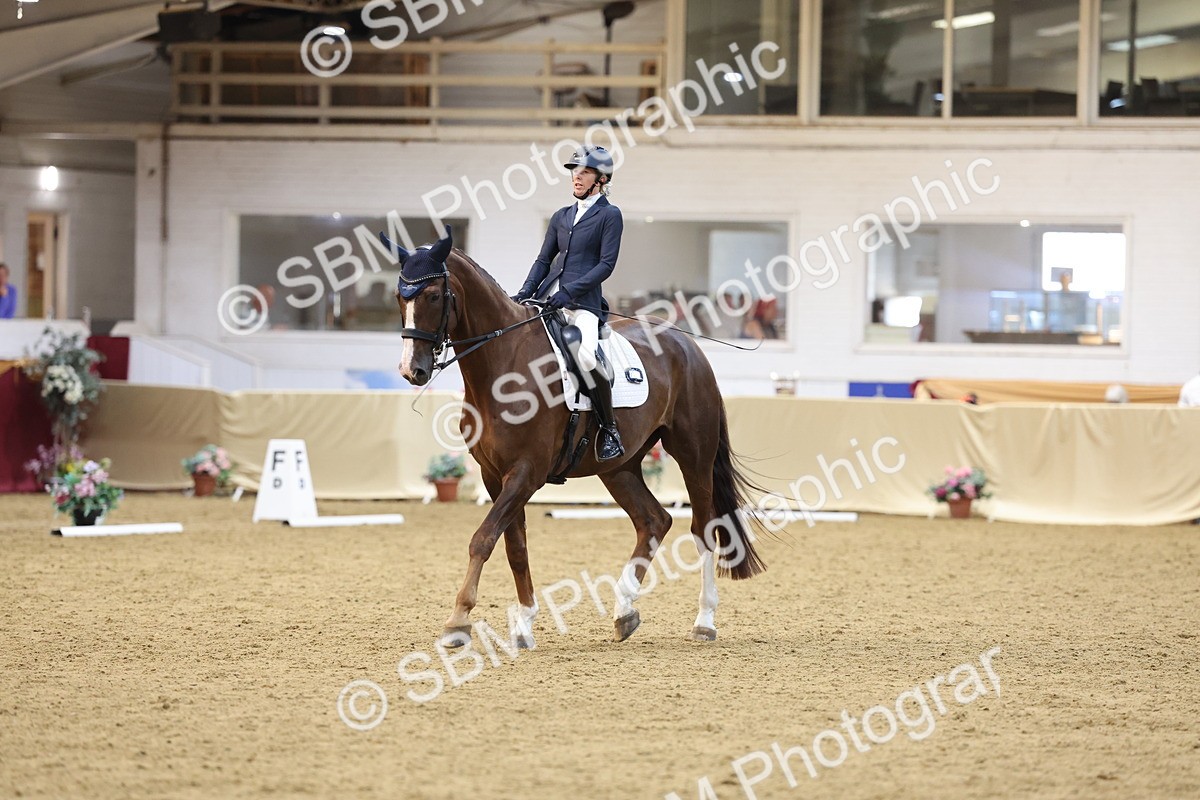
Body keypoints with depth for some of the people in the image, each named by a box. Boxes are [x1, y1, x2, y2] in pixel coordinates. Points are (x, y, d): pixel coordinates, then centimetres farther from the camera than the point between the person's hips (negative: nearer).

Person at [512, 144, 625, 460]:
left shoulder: (609, 215, 3)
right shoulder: (561, 216, 20)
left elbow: (606, 264, -6)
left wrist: (570, 291, -16)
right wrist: (526, 291, 2)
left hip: (584, 301, -7)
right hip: (548, 297, 7)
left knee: (585, 354, -32)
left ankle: (609, 429, -17)